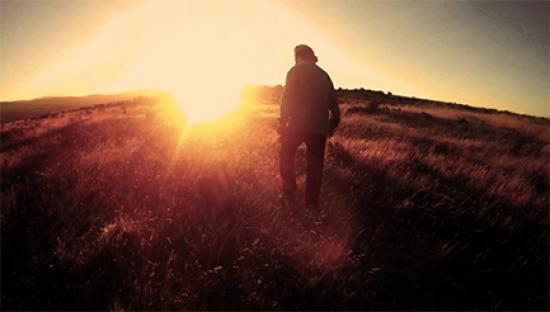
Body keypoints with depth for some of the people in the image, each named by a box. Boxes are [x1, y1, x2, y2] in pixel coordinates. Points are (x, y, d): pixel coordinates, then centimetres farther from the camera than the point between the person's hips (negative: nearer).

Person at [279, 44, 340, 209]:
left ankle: (289, 194, 8)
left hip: (298, 124, -4)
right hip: (320, 128, 4)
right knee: (315, 165, 10)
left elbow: (287, 97, -10)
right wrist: (333, 124, 22)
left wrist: (283, 122, -8)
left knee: (286, 156, 16)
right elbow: (334, 103, 15)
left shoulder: (295, 71, 0)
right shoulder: (324, 75, 15)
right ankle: (312, 202, 15)